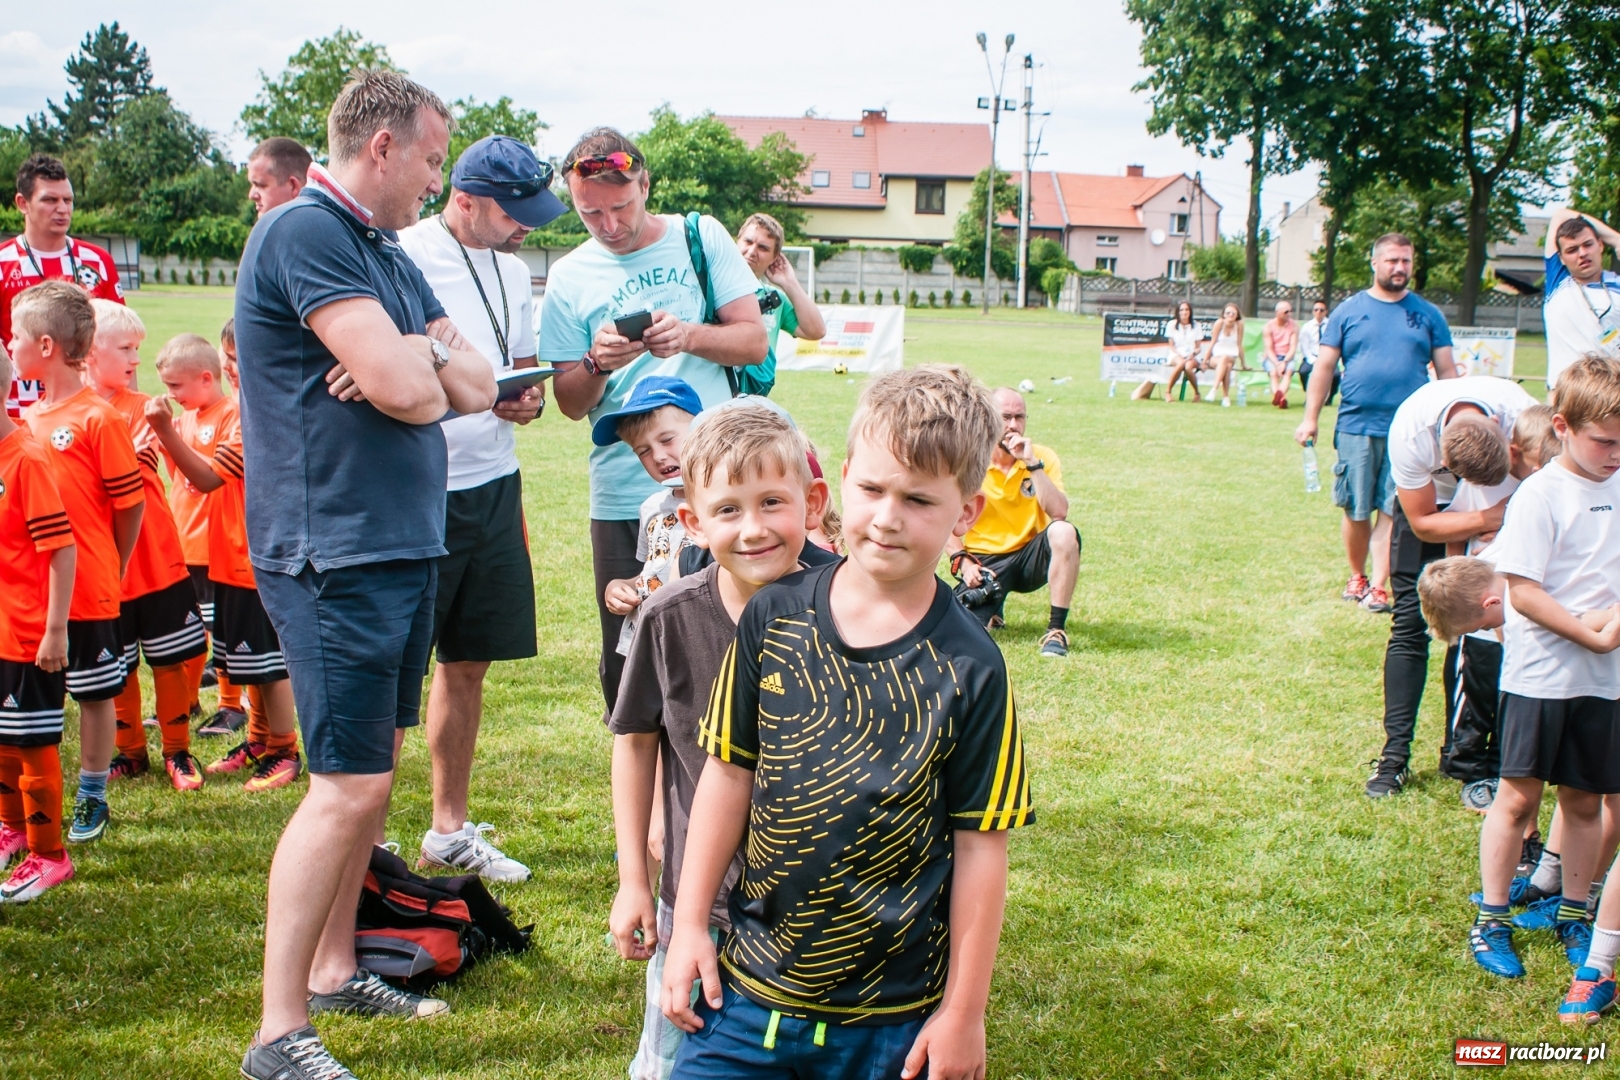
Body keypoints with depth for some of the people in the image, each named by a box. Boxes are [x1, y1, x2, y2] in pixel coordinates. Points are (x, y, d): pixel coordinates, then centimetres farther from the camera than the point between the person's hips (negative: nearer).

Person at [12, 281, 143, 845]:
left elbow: (131, 503, -9)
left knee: (95, 694, 8)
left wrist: (111, 573, 1)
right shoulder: (27, 416, 8)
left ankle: (92, 801, 21)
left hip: (87, 592, -6)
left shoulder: (99, 418, -13)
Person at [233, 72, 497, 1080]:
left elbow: (476, 386, 10)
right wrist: (432, 356, 0)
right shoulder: (305, 233, -14)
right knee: (349, 785, -9)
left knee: (373, 770, 15)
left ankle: (336, 968, 29)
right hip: (336, 550, -9)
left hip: (404, 543, 9)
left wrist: (413, 360, -11)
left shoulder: (387, 255, 16)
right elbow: (404, 387, -23)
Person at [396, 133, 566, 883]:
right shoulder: (405, 258, -11)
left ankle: (450, 829, 25)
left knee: (468, 664, 13)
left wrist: (529, 398, -3)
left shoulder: (513, 271, 13)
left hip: (493, 489, 7)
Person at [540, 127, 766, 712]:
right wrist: (598, 364, -15)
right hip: (622, 499, 1)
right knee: (624, 661, 4)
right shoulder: (569, 278, 5)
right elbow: (571, 404, 6)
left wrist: (690, 335, -17)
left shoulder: (701, 238, 4)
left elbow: (754, 341, 2)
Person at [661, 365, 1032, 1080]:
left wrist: (964, 1012, -5)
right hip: (749, 988, 2)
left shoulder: (968, 670, -12)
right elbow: (730, 772, 3)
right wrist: (689, 926, 4)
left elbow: (980, 846, -8)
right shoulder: (773, 618, -5)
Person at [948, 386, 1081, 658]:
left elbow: (1059, 512, -19)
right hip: (984, 560, 0)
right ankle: (991, 612, 17)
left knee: (1064, 532, -33)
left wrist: (1032, 463, -23)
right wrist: (963, 562, -13)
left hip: (1030, 556, 1)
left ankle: (1056, 629, -21)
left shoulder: (1043, 456, -4)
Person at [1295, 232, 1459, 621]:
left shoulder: (1428, 314, 9)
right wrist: (1310, 419, -1)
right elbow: (1324, 369, 6)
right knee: (1356, 510, 6)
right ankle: (1356, 576, 24)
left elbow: (1447, 373, 10)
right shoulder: (1349, 311, 7)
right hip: (1356, 426, 0)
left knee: (1393, 510, -2)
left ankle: (1378, 586, 0)